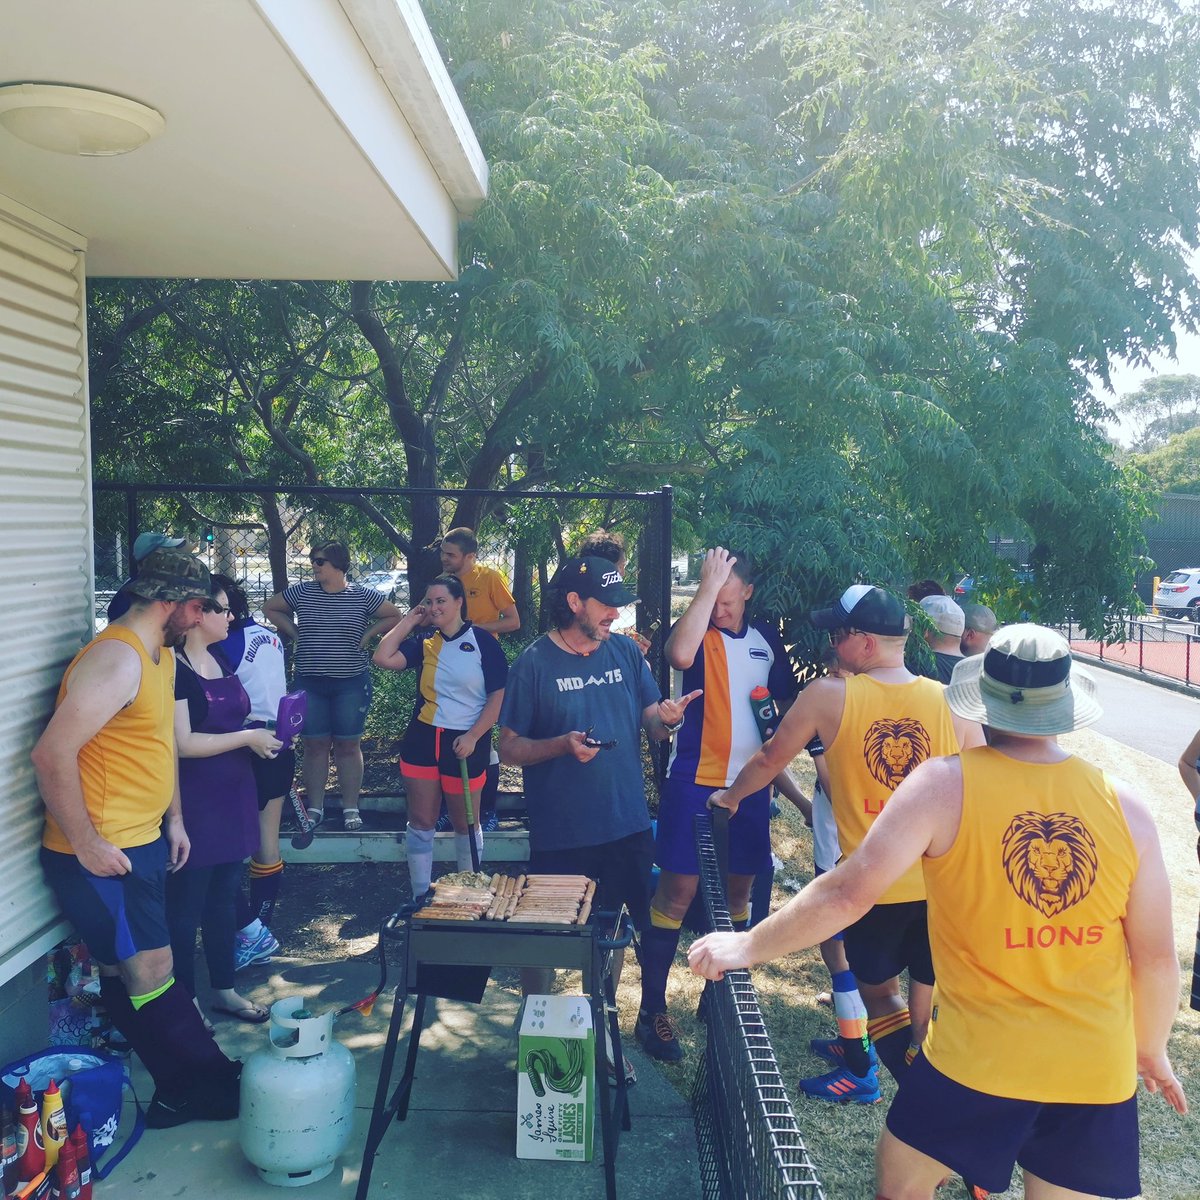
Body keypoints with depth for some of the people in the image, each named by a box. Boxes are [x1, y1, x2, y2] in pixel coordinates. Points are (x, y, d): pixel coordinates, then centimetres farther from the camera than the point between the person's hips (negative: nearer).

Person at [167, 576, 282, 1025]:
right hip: (194, 801, -8)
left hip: (232, 796, 8)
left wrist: (263, 734, 7)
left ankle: (224, 990, 30)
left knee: (224, 898, 17)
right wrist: (247, 738, -16)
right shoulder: (174, 668, -16)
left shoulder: (219, 659, 10)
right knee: (186, 905, 5)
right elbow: (182, 742, -21)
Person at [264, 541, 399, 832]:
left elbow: (394, 616, 7)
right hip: (309, 683, 2)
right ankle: (315, 807, 16)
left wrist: (366, 634, -2)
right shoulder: (301, 592, 2)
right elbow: (271, 608, 15)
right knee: (314, 745, 6)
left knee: (348, 745, 5)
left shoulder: (362, 596, -2)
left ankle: (351, 808, 12)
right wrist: (295, 632, 5)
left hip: (351, 683, -1)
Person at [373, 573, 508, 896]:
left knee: (465, 824, 8)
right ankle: (420, 898, 19)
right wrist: (410, 620, -1)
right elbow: (383, 658, -8)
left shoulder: (482, 641, -4)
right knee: (421, 822, 7)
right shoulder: (425, 643, 7)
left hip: (464, 744, -3)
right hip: (422, 739, 4)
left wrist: (472, 737, -15)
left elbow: (499, 696, -7)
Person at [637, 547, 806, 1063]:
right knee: (678, 890, -5)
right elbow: (680, 655, -33)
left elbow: (784, 709, 16)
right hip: (695, 781, -5)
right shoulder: (697, 631, -7)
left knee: (739, 889, 13)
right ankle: (652, 1009, 5)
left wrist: (793, 789, 10)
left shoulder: (767, 639, 8)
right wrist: (708, 584, -27)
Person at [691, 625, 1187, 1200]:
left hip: (978, 1056, -3)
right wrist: (1151, 1050, 19)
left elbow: (849, 893, -19)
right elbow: (1158, 957, 1)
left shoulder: (945, 785, -14)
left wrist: (747, 946, -6)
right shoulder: (1125, 806, -5)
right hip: (1099, 1069, 3)